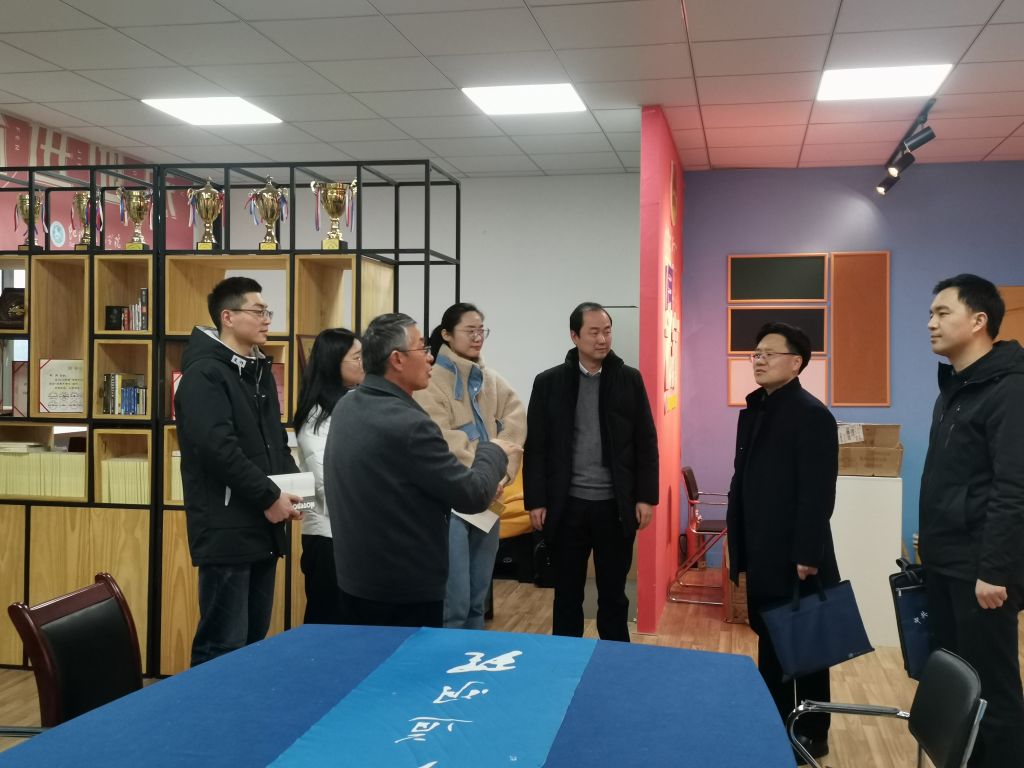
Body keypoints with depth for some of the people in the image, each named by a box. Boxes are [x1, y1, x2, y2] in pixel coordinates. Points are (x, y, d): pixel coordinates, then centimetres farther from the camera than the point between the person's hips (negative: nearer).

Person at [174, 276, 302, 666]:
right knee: (223, 646, -4)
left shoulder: (259, 370, 16)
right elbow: (218, 449, -23)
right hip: (227, 529, -9)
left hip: (263, 527, 9)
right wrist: (270, 496, -17)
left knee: (254, 638, 15)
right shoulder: (204, 374, -12)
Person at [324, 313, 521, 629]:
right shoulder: (409, 424, -25)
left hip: (354, 578, 9)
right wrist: (494, 452, 2)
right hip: (405, 589, -8)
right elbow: (472, 496, -17)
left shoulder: (346, 408, 3)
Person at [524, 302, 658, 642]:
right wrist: (536, 501, -4)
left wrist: (646, 496, -2)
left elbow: (646, 442, 3)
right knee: (567, 592, 10)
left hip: (616, 505, 1)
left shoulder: (630, 379, 3)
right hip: (567, 504, 0)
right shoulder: (549, 382, 0)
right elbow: (535, 447, 0)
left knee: (613, 593, 11)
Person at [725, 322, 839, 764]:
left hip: (795, 558, -8)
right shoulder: (753, 411, 12)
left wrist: (807, 555, -21)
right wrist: (738, 546, 12)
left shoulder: (811, 414, -13)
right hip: (762, 556, 8)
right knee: (770, 644, 15)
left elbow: (818, 493, -19)